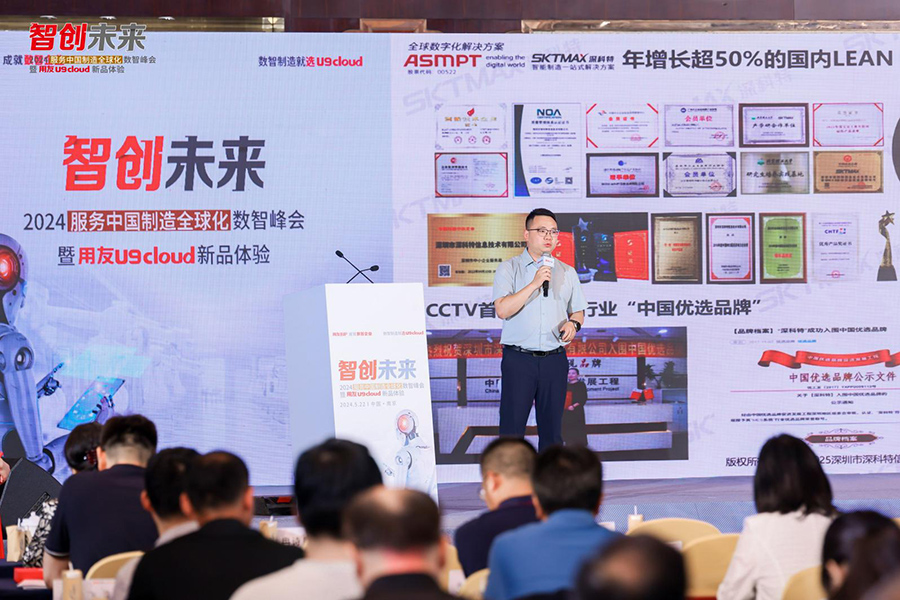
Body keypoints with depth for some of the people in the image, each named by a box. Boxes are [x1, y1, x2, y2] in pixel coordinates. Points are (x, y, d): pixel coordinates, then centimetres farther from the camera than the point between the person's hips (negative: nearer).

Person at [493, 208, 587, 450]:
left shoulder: (567, 273, 13)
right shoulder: (509, 269, 1)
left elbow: (578, 311, 19)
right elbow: (502, 310, -11)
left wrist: (573, 324, -4)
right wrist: (534, 284, -17)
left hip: (554, 359, 3)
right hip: (518, 358, -3)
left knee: (552, 426, 5)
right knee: (512, 424, -5)